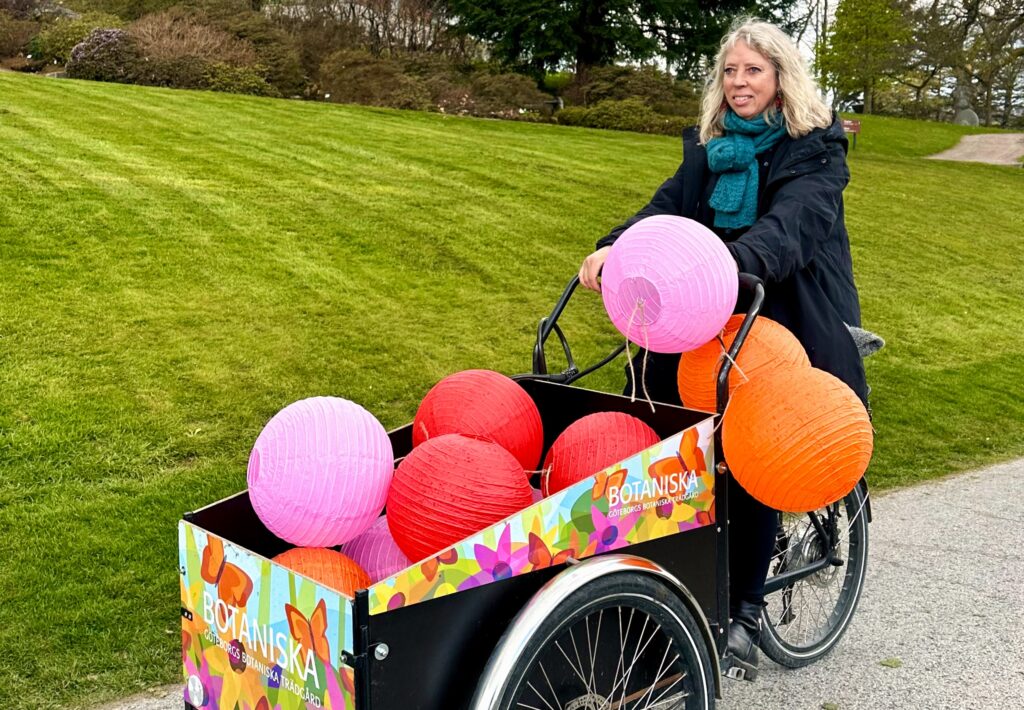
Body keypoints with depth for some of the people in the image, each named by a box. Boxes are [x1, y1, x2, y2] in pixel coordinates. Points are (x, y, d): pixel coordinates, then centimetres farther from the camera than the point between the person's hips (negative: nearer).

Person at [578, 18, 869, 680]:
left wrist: (735, 259, -47)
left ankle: (746, 610, 4)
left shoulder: (816, 150, -6)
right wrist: (613, 247, -25)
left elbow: (794, 220, -26)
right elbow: (668, 206, -5)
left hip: (784, 325, -5)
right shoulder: (709, 145, 10)